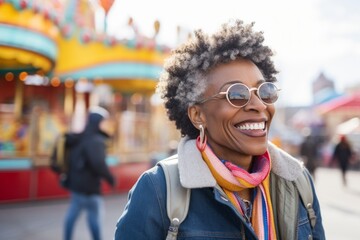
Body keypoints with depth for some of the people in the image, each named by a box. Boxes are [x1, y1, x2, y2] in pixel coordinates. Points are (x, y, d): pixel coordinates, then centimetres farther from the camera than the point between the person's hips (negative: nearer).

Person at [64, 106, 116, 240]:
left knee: (72, 214, 16)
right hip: (89, 186, -9)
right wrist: (110, 178, -20)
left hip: (76, 183, 9)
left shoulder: (80, 138, 12)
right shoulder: (96, 141, -20)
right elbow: (98, 163, -31)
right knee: (94, 216, 1)